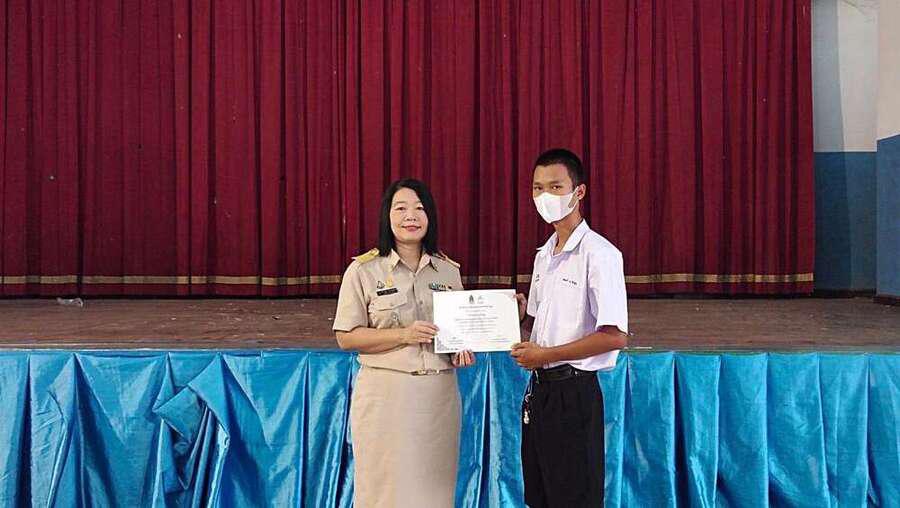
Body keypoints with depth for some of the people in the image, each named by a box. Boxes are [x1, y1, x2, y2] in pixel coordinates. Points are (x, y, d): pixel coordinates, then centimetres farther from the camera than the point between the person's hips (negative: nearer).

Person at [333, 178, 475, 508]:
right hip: (386, 394, -3)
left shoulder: (448, 270, 9)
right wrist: (403, 335, -17)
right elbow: (346, 337, -5)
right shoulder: (363, 270, -3)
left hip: (440, 394, 3)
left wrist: (462, 347, -3)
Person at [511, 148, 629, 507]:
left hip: (573, 392, -8)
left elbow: (615, 336, -20)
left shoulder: (598, 253, -14)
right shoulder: (544, 255, 12)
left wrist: (546, 355, -16)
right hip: (539, 388, 8)